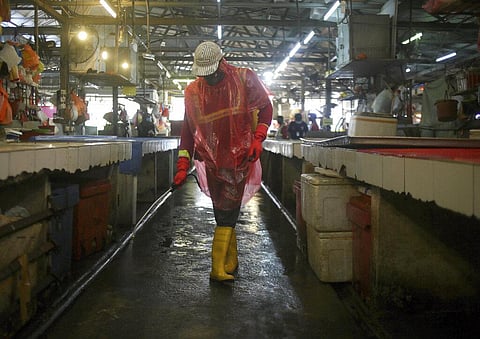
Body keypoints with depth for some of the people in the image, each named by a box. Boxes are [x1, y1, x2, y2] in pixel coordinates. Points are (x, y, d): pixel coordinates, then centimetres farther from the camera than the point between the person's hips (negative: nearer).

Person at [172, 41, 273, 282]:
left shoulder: (245, 79, -4)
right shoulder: (193, 92, 3)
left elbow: (265, 107, 6)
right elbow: (188, 130, 6)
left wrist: (258, 139, -8)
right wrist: (183, 167, 0)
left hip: (239, 159, -3)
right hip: (212, 161, 3)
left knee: (227, 215, -7)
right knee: (223, 215, 7)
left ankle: (218, 269, -3)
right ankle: (231, 262, 22)